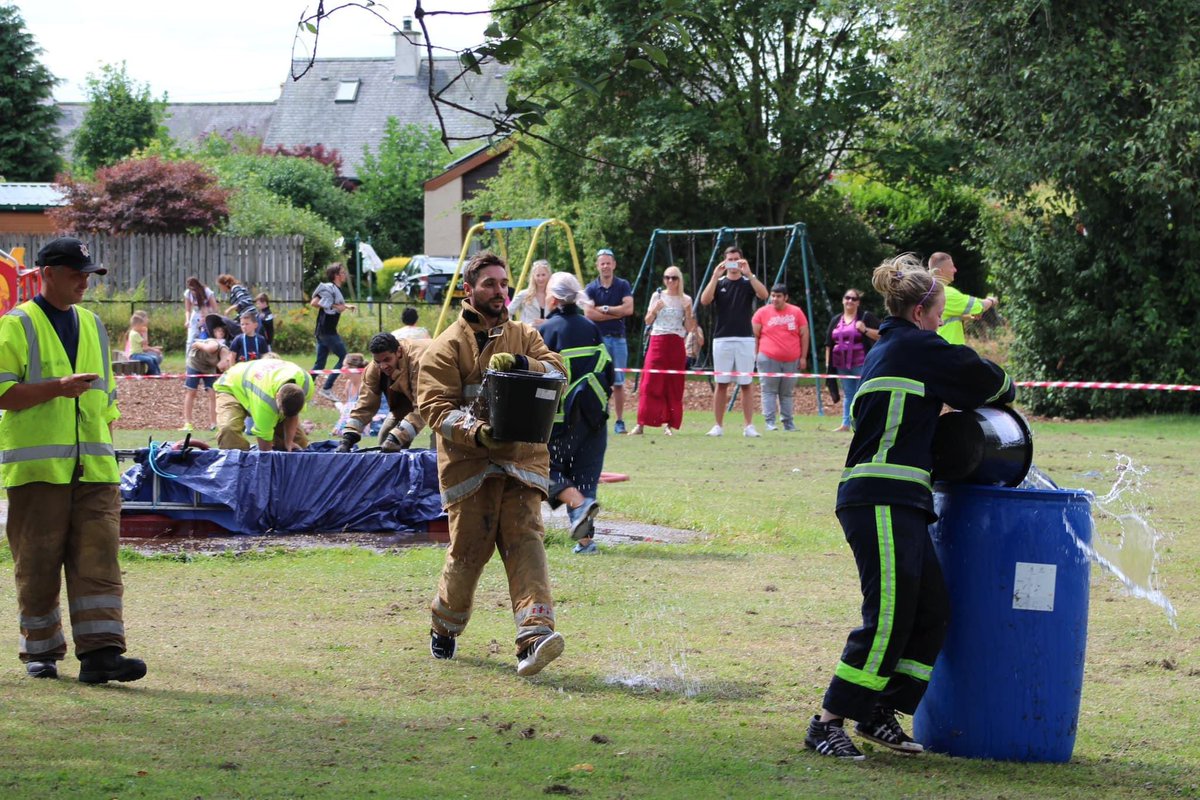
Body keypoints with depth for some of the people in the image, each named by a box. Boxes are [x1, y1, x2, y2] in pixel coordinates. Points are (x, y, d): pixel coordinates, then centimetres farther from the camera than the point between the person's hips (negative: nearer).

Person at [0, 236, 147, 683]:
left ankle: (100, 652, -13)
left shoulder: (92, 324, 18)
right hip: (37, 468, -4)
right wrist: (58, 388, -20)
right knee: (38, 563, 1)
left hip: (93, 469, 4)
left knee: (98, 558, -7)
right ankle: (40, 651, 13)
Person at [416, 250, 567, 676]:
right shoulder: (447, 347, 2)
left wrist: (523, 364, -20)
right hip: (469, 463, -2)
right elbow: (435, 406, -8)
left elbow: (558, 372, 0)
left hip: (522, 460, 2)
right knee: (469, 550, 0)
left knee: (525, 540, -14)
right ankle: (443, 629, 27)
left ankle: (535, 634, -29)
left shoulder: (524, 337, 15)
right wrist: (477, 432, -24)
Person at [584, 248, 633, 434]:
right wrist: (616, 313, -10)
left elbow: (629, 308, -8)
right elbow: (589, 313, -10)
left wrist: (604, 309, -8)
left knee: (618, 382, 3)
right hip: (598, 339, -1)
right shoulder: (591, 288, 4)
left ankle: (619, 421, 7)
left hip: (618, 339, 1)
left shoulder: (623, 286, 6)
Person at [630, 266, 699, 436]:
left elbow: (689, 328, 6)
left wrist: (688, 311, -9)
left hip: (676, 344, 0)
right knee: (649, 384, -9)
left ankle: (668, 424, 6)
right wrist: (655, 309, -8)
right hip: (657, 341, 0)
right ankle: (641, 424, -11)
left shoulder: (685, 300, 6)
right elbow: (648, 321, 10)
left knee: (673, 386, -1)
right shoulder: (658, 296, 8)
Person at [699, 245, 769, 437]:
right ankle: (718, 426, 5)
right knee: (721, 383, 1)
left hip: (745, 339, -1)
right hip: (722, 339, 1)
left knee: (746, 383, -2)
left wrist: (749, 274, -21)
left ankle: (749, 426, -1)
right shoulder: (719, 283, 10)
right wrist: (715, 276, -15)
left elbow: (763, 295, -13)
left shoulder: (748, 283, 7)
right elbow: (704, 300, -8)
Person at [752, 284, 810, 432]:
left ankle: (787, 422, 13)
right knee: (769, 391, -5)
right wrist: (754, 355, 0)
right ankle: (769, 422, -6)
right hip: (768, 359, -2)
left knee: (787, 393, 8)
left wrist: (803, 357, 5)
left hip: (791, 360, 2)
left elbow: (804, 335, 9)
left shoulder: (796, 312, 7)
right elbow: (754, 335, 5)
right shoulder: (762, 312, 3)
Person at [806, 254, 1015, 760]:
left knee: (931, 612, 9)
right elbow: (981, 378, 0)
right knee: (888, 617, -12)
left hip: (895, 504, 10)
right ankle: (827, 724, -10)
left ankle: (878, 714, 13)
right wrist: (1005, 390, 21)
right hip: (883, 502, -10)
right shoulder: (914, 346, -4)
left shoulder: (889, 349, 24)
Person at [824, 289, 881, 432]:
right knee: (847, 395, 10)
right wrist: (828, 362, 11)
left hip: (861, 363, -5)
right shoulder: (836, 321, 16)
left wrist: (865, 330, -17)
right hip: (842, 365, 5)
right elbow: (829, 344, 18)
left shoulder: (866, 317, 1)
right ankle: (845, 424, 12)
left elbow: (881, 335, -5)